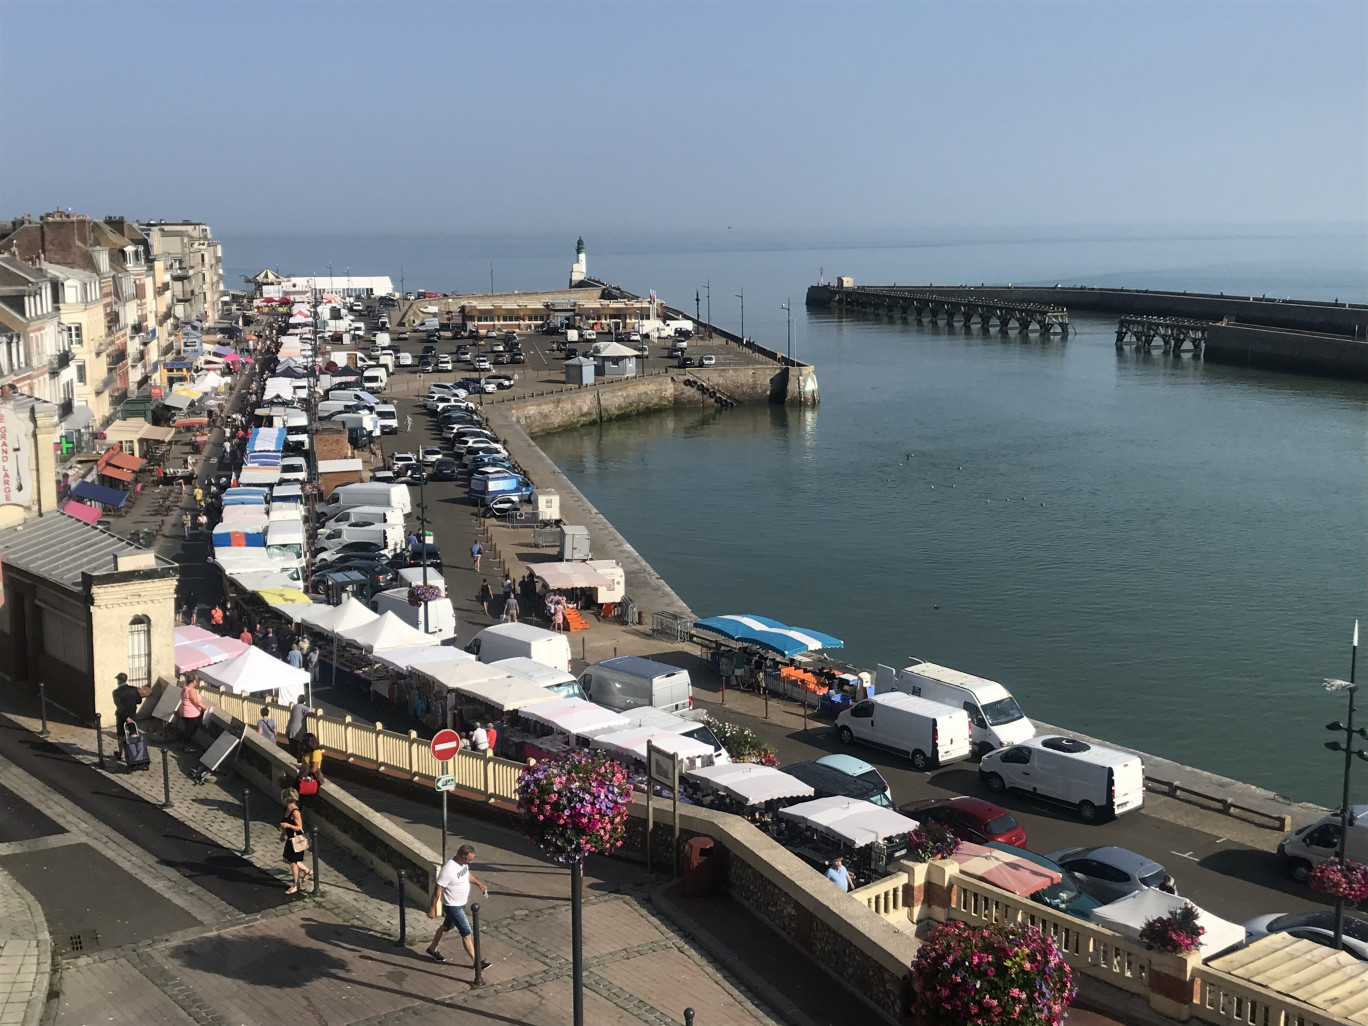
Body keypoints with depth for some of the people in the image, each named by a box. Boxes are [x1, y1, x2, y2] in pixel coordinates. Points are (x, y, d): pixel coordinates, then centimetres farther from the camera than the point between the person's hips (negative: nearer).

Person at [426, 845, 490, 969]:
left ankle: (432, 949, 46)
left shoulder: (463, 863, -7)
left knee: (447, 926, 26)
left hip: (461, 903, 9)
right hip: (453, 906, -9)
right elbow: (438, 889, -25)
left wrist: (479, 883, 7)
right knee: (466, 934, -3)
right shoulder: (448, 869, -33)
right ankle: (476, 962, 8)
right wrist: (432, 908, -19)